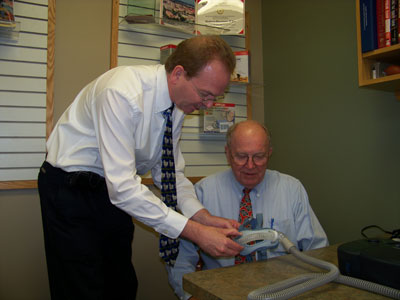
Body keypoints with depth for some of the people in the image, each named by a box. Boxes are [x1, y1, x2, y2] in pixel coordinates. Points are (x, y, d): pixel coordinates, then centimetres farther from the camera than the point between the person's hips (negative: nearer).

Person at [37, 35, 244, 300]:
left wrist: (204, 217, -14)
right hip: (70, 187, -6)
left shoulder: (178, 102, -7)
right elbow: (123, 186, -34)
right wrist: (196, 232, -32)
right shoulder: (121, 93, -31)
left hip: (115, 189, 7)